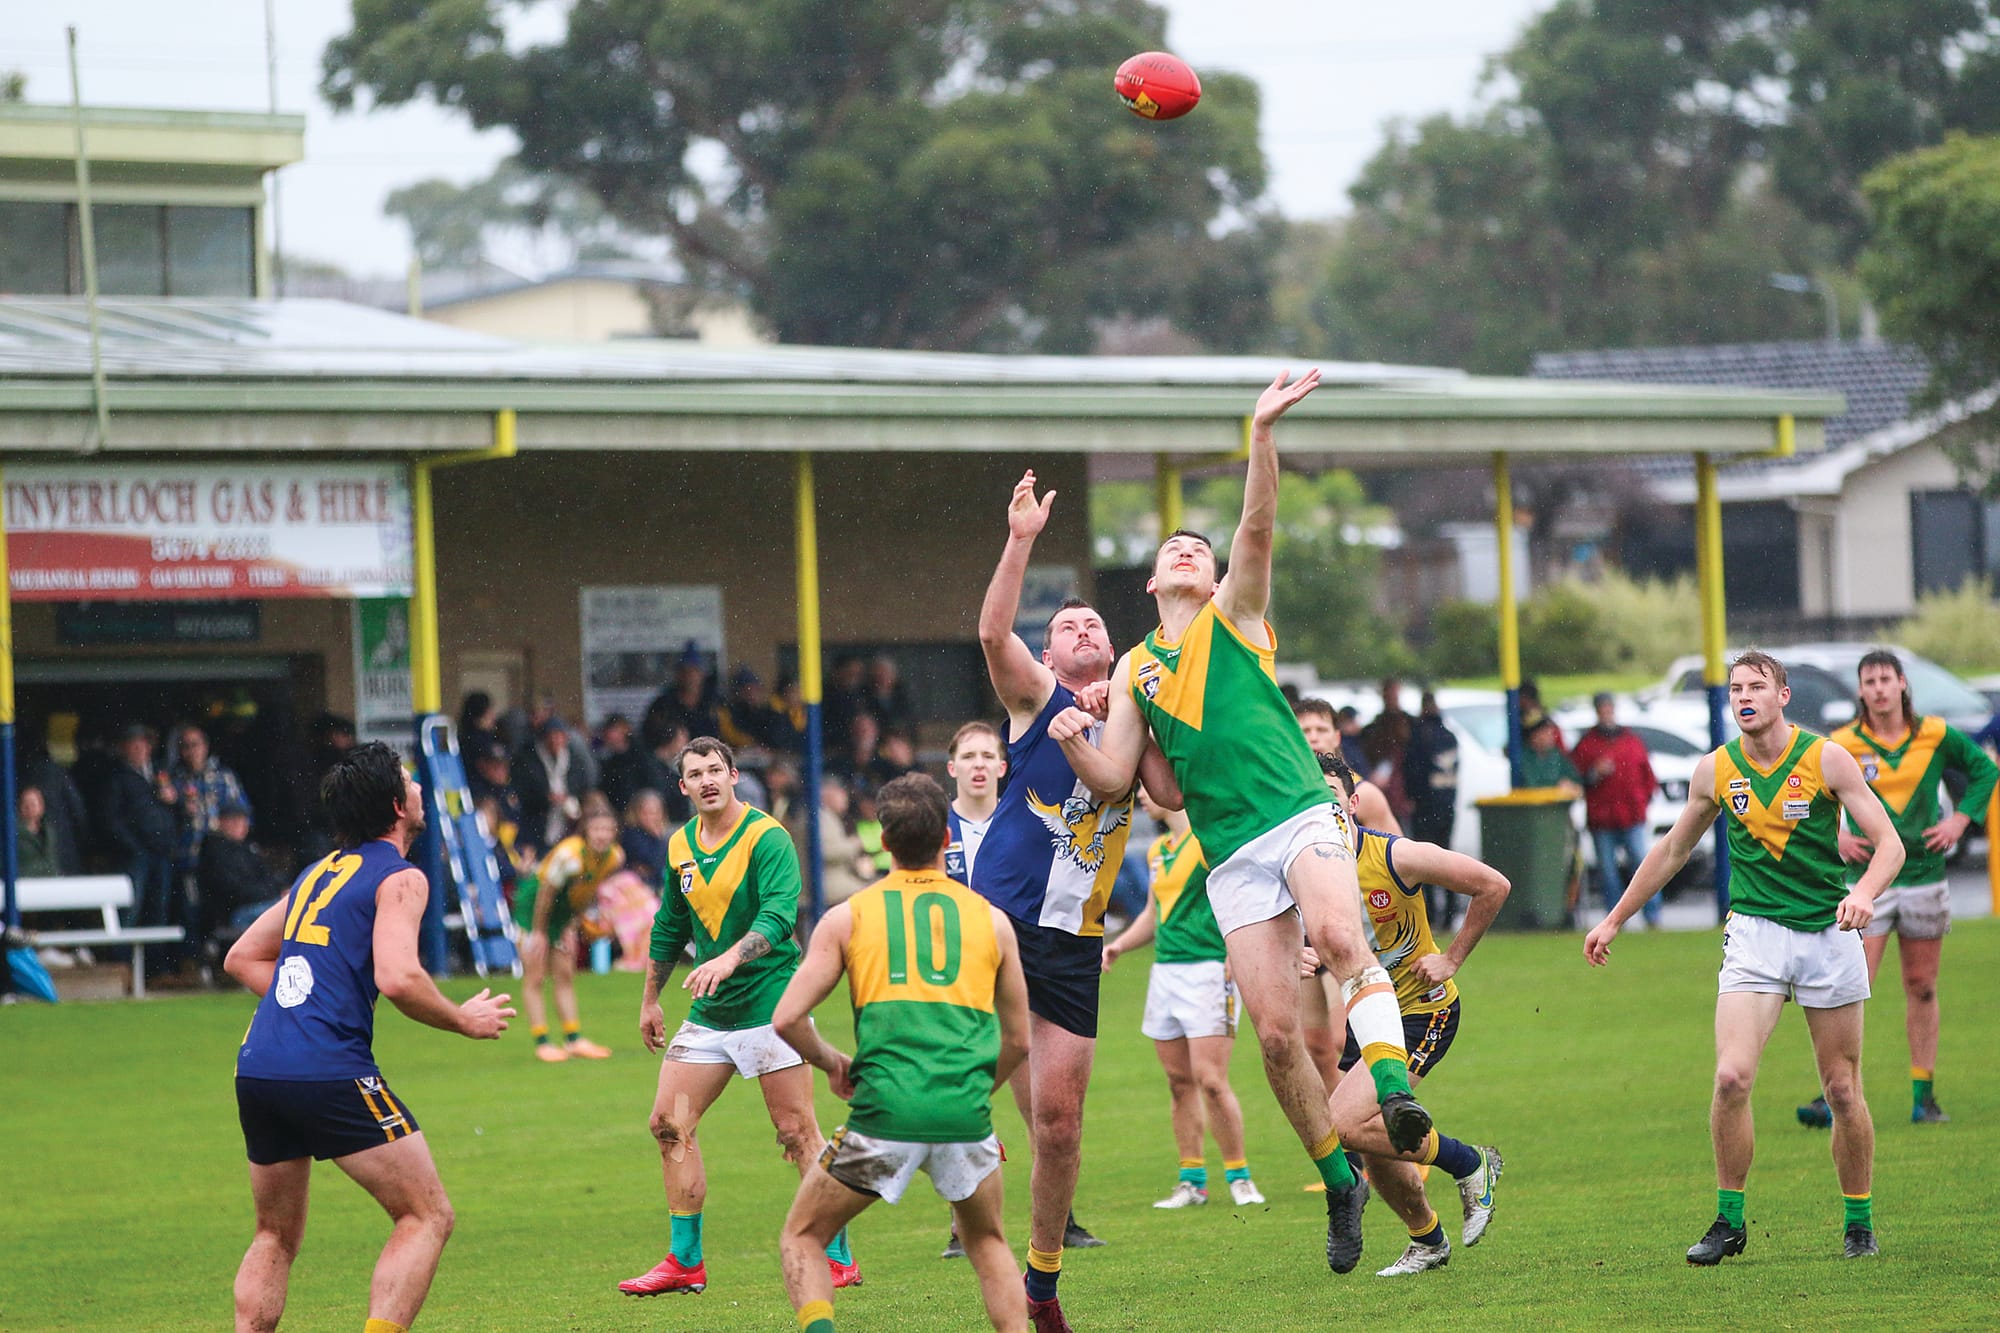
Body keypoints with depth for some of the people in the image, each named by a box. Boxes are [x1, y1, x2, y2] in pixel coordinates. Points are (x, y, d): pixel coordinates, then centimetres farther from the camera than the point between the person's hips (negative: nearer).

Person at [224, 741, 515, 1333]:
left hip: (257, 1067, 8)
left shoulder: (319, 872, 22)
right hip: (330, 1073, -8)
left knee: (276, 1236, 21)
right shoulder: (399, 878, -2)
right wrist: (464, 1020, -1)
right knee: (427, 1217, -1)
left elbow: (241, 958, 28)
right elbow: (398, 978, -17)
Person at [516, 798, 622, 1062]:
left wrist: (574, 925, 2)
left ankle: (573, 1040, 13)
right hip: (533, 904, -6)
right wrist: (538, 932, -14)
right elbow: (546, 894, -22)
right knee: (534, 978, -4)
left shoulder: (615, 857, -14)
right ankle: (541, 1043, -2)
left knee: (565, 977, 10)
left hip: (563, 911, 6)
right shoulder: (568, 855, -33)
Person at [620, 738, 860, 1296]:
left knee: (797, 1133, -6)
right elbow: (670, 926, 21)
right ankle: (685, 1261, 12)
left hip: (769, 1002, -7)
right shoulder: (681, 845, 9)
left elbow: (779, 916, -25)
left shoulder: (766, 837, -12)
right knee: (669, 1124, 3)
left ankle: (838, 1258, 1)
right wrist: (650, 998, 26)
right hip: (709, 1013, 7)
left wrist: (728, 960, -40)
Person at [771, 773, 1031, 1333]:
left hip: (884, 1116, -2)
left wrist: (832, 1063, 20)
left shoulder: (847, 918, 7)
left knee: (802, 1238, 15)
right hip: (966, 1118, 2)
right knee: (987, 1243, 26)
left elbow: (786, 1020, 2)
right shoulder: (991, 919, 12)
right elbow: (1018, 1039, 18)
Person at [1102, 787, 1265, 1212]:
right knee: (1180, 1082, 7)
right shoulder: (1157, 850, 18)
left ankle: (1239, 1177, -1)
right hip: (1164, 971, 8)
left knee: (1210, 1081, -12)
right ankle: (1192, 1181, 12)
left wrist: (1235, 953, -24)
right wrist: (1118, 946, 15)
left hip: (1207, 969, -8)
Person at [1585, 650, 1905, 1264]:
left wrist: (1865, 892, -28)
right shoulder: (1715, 770, 3)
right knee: (1732, 1077, -16)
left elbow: (1888, 841, -7)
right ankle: (1729, 1221, -2)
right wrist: (1614, 920, 21)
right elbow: (1673, 850, 18)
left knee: (1843, 1090, 3)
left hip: (1829, 933, -1)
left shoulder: (1827, 759, -6)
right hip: (1754, 933, 1)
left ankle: (1859, 1223, 20)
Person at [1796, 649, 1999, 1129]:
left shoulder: (1936, 737, 0)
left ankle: (1923, 1097, 16)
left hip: (1925, 876, 2)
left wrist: (1960, 819, 3)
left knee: (1921, 989, 9)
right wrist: (1833, 837, -4)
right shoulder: (1841, 746, -6)